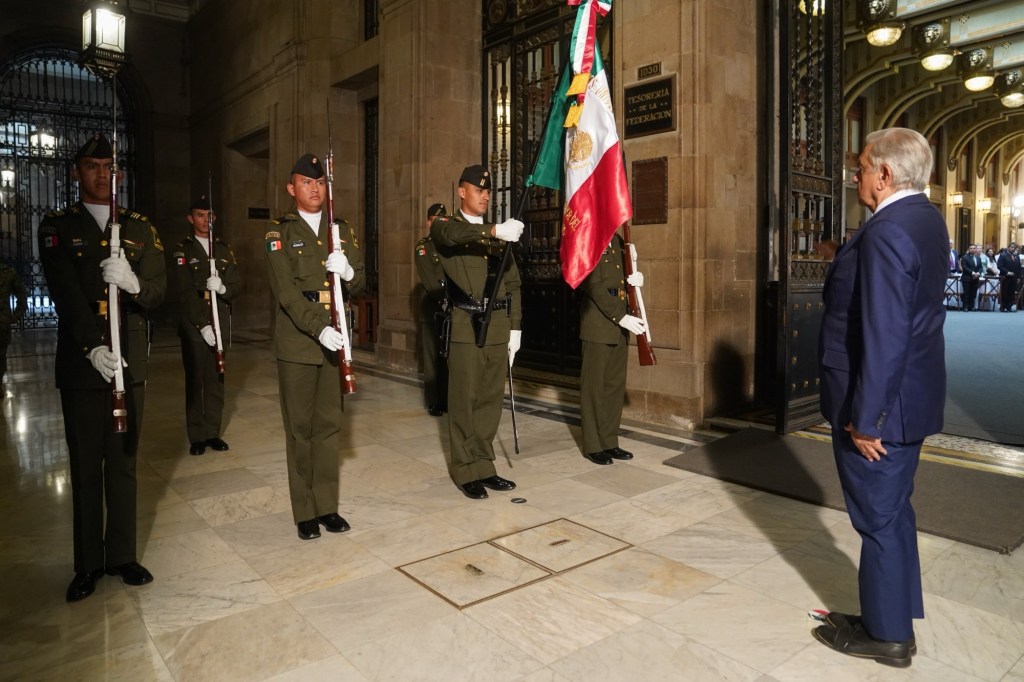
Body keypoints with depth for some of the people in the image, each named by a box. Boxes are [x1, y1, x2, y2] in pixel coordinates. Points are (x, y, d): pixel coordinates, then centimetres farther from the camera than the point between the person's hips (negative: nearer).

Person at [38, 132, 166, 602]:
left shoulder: (140, 228, 12)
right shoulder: (57, 227, 5)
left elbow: (158, 293, 2)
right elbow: (65, 294, -8)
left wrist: (134, 283, -21)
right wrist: (92, 346, -22)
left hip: (130, 361, 2)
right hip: (81, 364, -2)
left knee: (123, 461, 9)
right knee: (85, 466, 5)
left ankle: (122, 555, 20)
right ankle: (88, 564, 17)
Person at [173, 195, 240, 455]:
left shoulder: (223, 248, 13)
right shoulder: (183, 249, 1)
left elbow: (237, 284, 7)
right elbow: (186, 292, -8)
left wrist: (223, 288, -16)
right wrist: (203, 325, -15)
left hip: (220, 323, 3)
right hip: (193, 324, -3)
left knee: (216, 379, 6)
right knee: (195, 380, 1)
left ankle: (213, 432, 15)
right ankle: (196, 436, 8)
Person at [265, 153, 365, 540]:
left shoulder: (342, 231, 14)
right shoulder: (279, 233, 1)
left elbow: (360, 283, 12)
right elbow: (286, 291, -11)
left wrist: (349, 272, -12)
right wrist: (319, 328, -24)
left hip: (335, 339, 4)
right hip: (297, 343, -3)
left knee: (329, 424, 9)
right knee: (300, 428, 3)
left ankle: (327, 505, 20)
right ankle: (305, 511, 14)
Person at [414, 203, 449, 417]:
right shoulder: (422, 247, 3)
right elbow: (428, 279, -8)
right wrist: (443, 299, -17)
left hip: (453, 309, 4)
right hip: (431, 309, -4)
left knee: (449, 356, 4)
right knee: (432, 356, -2)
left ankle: (447, 399, 12)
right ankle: (434, 402, 3)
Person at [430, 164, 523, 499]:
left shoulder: (499, 234, 18)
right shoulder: (445, 227, 3)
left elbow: (513, 283, 16)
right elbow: (453, 235, -23)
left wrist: (515, 327, 8)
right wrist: (494, 231, -38)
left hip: (498, 325, 5)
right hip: (465, 324, -5)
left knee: (491, 399, 8)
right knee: (464, 400, -1)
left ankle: (484, 465, 20)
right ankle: (466, 471, 10)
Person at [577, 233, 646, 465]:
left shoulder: (616, 241, 14)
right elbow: (595, 287, -17)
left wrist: (635, 279, 0)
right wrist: (621, 317, -23)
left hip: (619, 325, 8)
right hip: (598, 325, -8)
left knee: (616, 385, 11)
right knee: (594, 385, 2)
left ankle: (609, 441, 21)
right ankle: (593, 445, 12)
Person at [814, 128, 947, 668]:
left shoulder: (887, 233, -23)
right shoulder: (926, 219, 9)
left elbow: (884, 336, -26)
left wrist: (864, 418, -21)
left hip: (879, 404, -10)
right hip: (911, 395, 10)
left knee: (878, 518, 6)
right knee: (893, 511, 21)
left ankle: (886, 635, 24)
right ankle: (897, 617, 37)